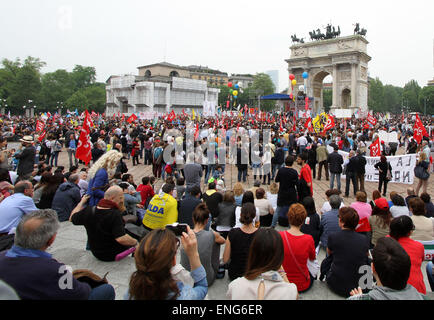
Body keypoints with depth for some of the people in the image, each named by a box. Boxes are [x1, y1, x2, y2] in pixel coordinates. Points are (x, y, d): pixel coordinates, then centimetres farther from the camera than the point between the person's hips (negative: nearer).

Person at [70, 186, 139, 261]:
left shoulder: (88, 210, -10)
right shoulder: (115, 214, -28)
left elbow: (72, 218, 9)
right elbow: (121, 239, -37)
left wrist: (81, 202, 19)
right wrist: (135, 242, -19)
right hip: (113, 255, -6)